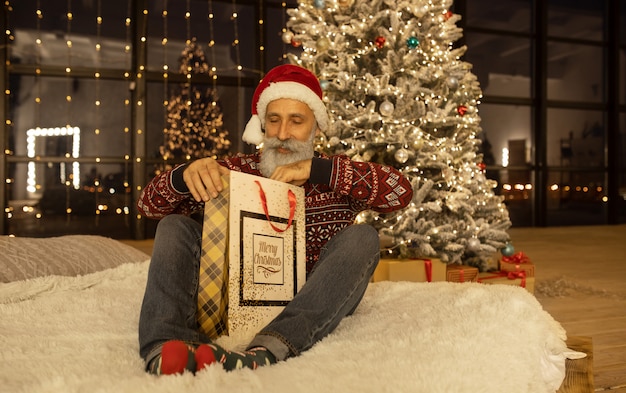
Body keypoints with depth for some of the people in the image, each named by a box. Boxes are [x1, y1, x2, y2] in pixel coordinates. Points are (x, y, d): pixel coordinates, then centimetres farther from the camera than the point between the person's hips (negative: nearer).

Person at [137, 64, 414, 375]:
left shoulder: (336, 176, 6)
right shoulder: (237, 171, 7)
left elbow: (401, 191, -13)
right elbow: (149, 204, 5)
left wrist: (315, 170, -18)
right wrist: (185, 175, -19)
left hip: (307, 307, -1)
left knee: (361, 237, -22)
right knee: (175, 226, -9)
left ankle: (270, 349, -43)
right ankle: (165, 345, -36)